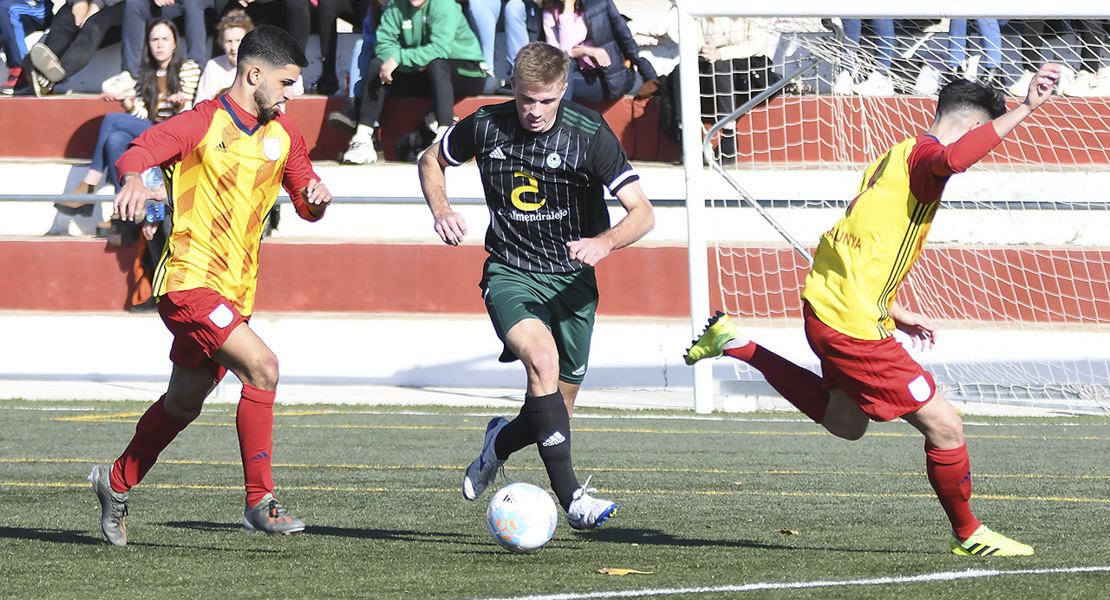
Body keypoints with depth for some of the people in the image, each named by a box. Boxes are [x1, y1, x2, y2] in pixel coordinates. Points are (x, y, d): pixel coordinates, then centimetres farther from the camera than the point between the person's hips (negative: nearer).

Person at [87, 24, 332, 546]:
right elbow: (135, 155, -21)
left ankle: (116, 483, 40)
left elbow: (307, 207, 19)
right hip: (188, 282, -8)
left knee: (183, 405, 18)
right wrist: (134, 177, -45)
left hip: (235, 292, 8)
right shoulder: (202, 124, -11)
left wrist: (317, 197, -5)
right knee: (261, 366, -24)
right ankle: (260, 502, -19)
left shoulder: (281, 134, 10)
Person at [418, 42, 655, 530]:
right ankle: (571, 495, -32)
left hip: (572, 281, 1)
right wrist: (441, 211, -5)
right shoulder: (484, 127, -7)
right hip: (509, 274, -1)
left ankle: (500, 443, 41)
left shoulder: (589, 133, -12)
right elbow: (432, 160, 15)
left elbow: (642, 213, -13)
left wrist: (605, 242, -33)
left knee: (555, 411, 5)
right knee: (543, 357, -31)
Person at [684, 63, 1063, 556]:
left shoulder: (895, 157, 17)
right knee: (944, 426, -5)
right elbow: (954, 158, -40)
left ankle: (736, 345, 28)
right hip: (853, 325, -10)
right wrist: (1024, 109, -38)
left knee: (846, 421, 30)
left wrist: (896, 314, 27)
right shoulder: (922, 153, -13)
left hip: (826, 302, 10)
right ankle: (967, 534, 11)